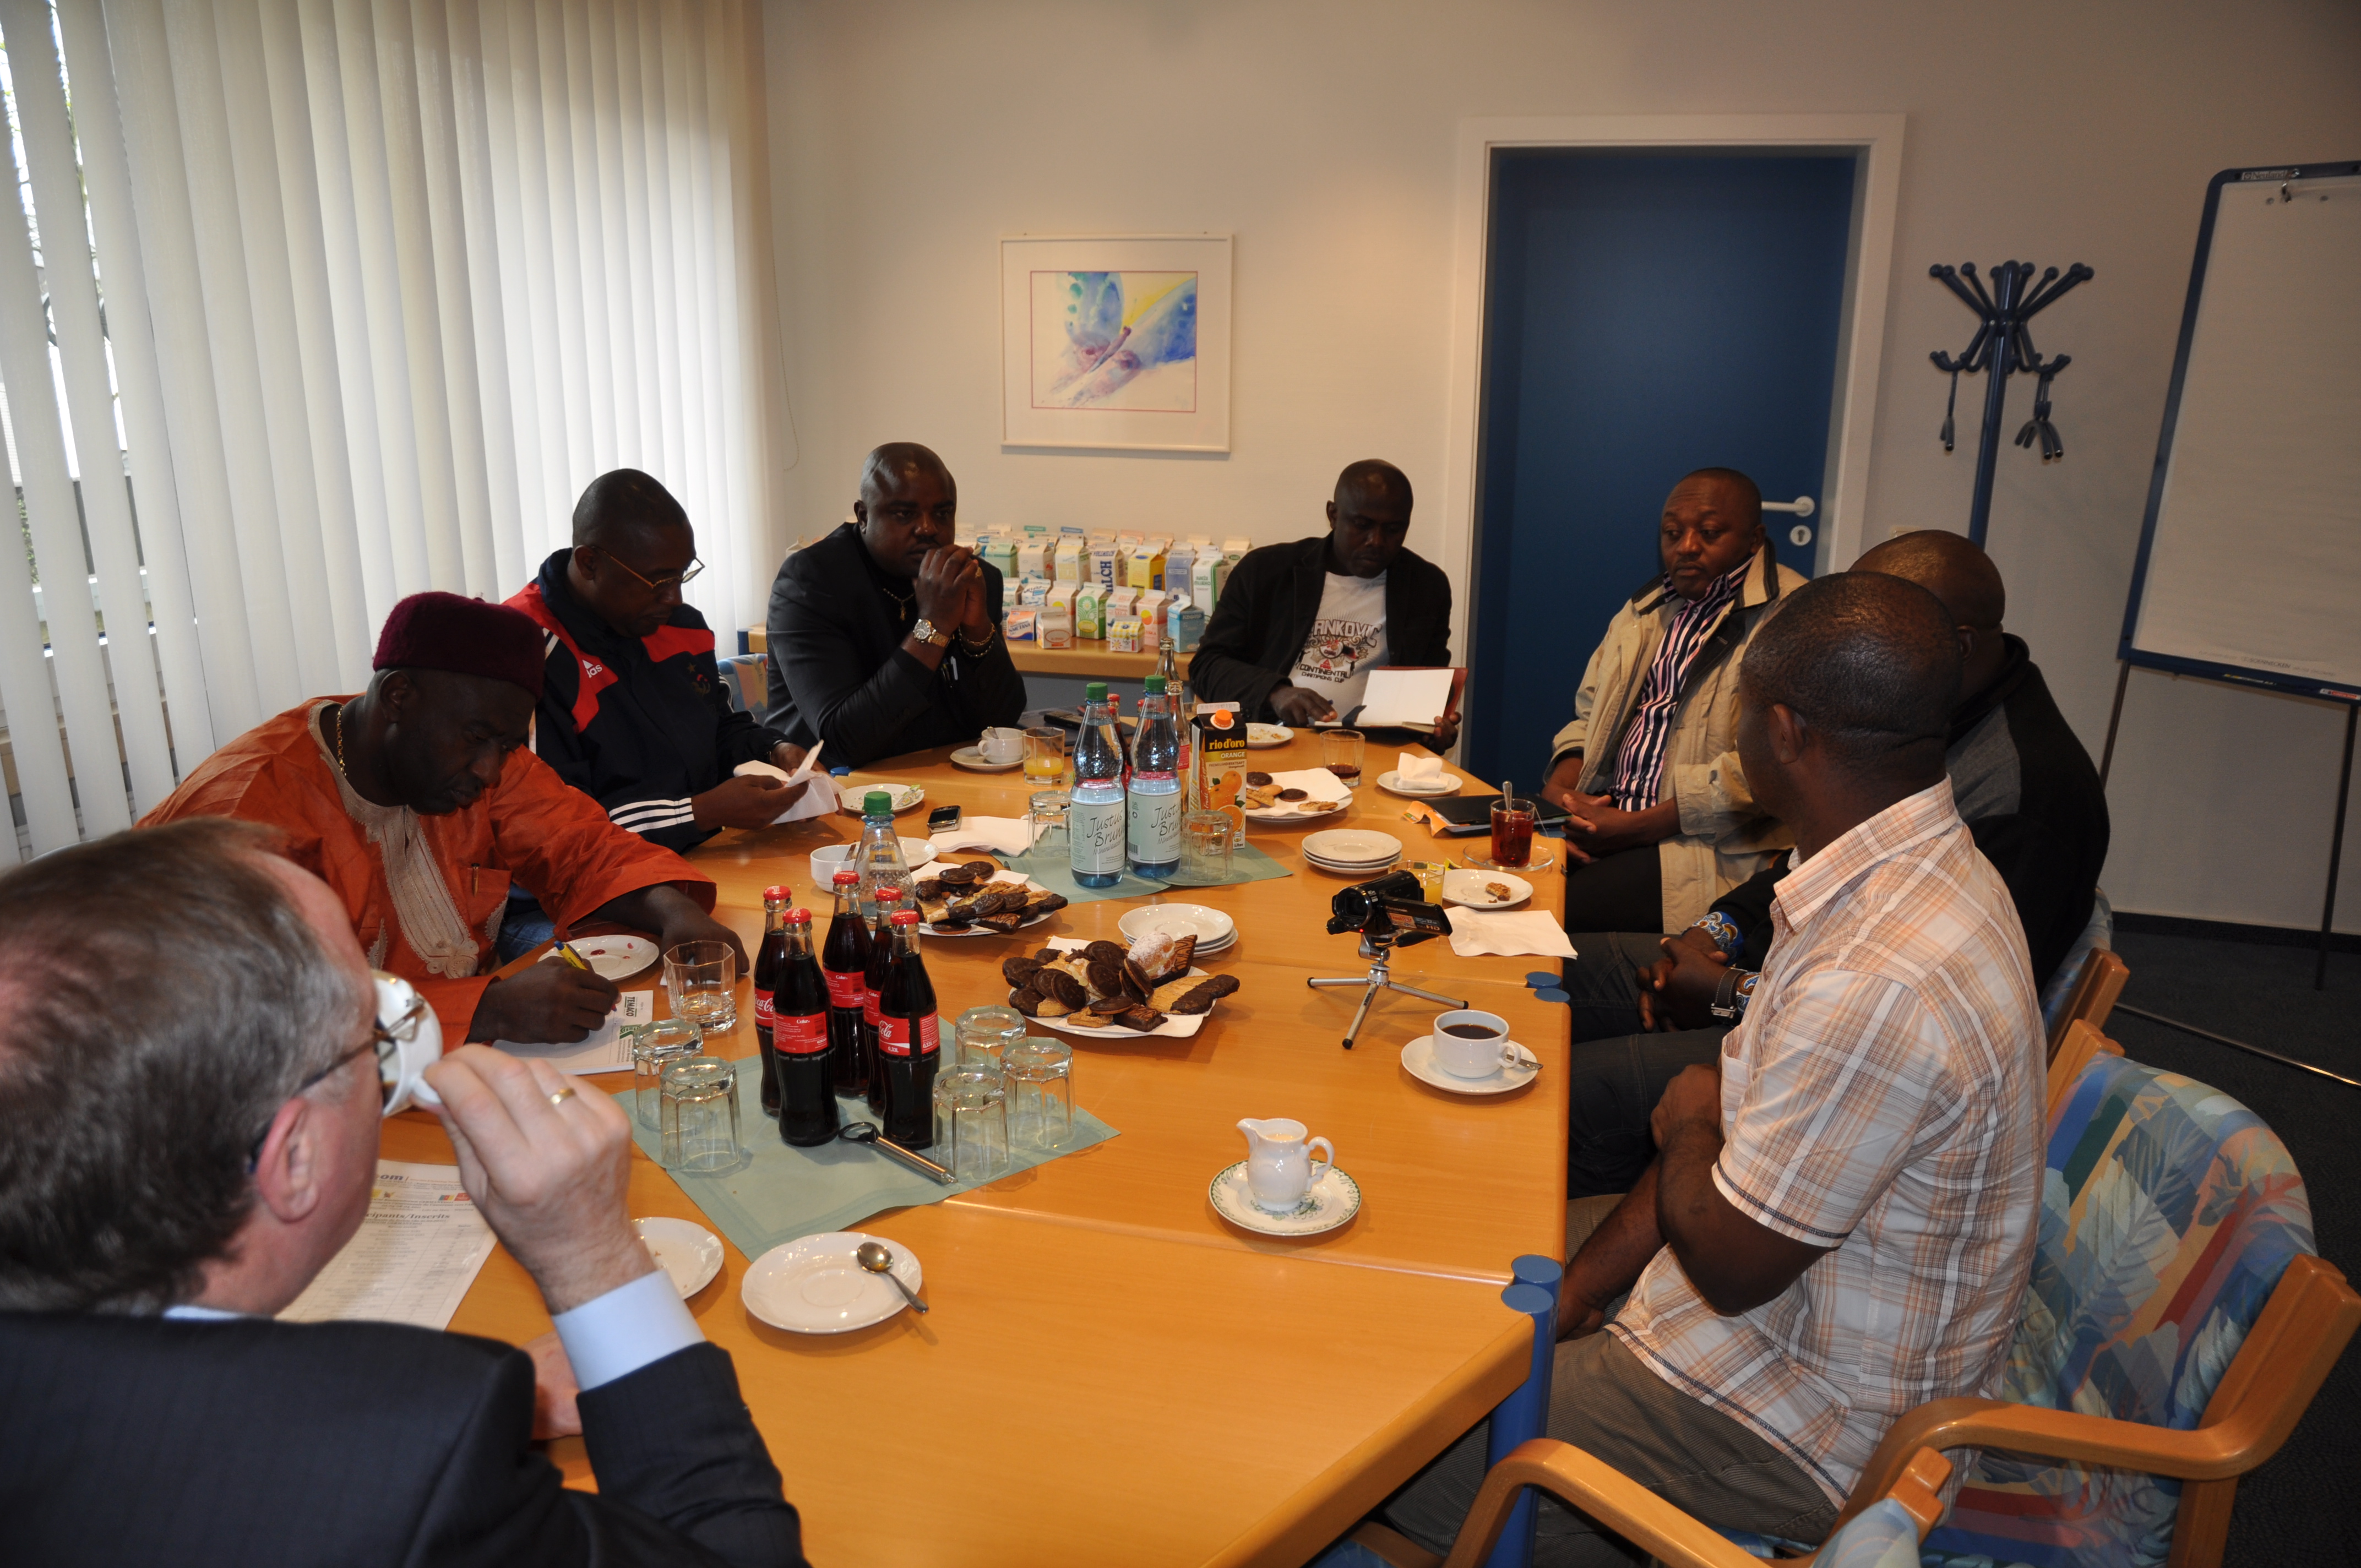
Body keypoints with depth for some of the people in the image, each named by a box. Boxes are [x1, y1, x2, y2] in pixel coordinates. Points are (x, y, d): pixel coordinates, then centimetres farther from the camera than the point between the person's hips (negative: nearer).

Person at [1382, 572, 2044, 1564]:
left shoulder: (1883, 985, -36)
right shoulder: (1907, 865, -2)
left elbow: (1730, 1266, -26)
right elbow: (1748, 1106, 4)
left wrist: (1691, 1120, -6)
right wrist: (1586, 1280, 1)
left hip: (1819, 1427, -9)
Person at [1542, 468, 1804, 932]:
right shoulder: (1650, 606, 18)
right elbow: (1589, 716, 19)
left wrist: (1634, 828, -18)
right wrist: (1558, 791, -3)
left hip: (1707, 847, -7)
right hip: (1609, 817, 7)